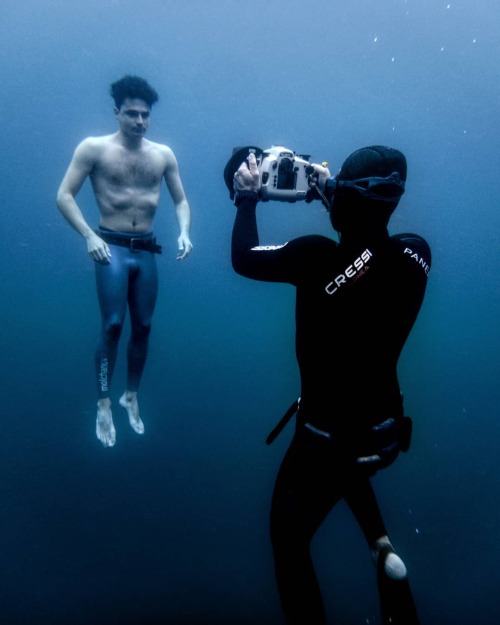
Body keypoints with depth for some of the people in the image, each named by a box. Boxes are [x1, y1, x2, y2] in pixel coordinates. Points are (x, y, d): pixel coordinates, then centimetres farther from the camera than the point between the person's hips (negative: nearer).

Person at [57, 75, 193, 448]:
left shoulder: (163, 155, 7)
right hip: (112, 247, -3)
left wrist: (184, 232, -6)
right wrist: (89, 236, -18)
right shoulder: (94, 148, -3)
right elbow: (65, 196, -5)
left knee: (143, 327, 7)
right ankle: (104, 405, 6)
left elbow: (181, 200, 13)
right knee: (113, 325, -10)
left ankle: (132, 397, 25)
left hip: (147, 250, 4)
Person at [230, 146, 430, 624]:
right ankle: (383, 546, 26)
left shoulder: (319, 258, -28)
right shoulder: (415, 255, -11)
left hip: (328, 435, -6)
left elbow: (243, 259, -11)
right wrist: (328, 191, 11)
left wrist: (248, 196, 3)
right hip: (387, 431, 6)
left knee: (289, 539, 19)